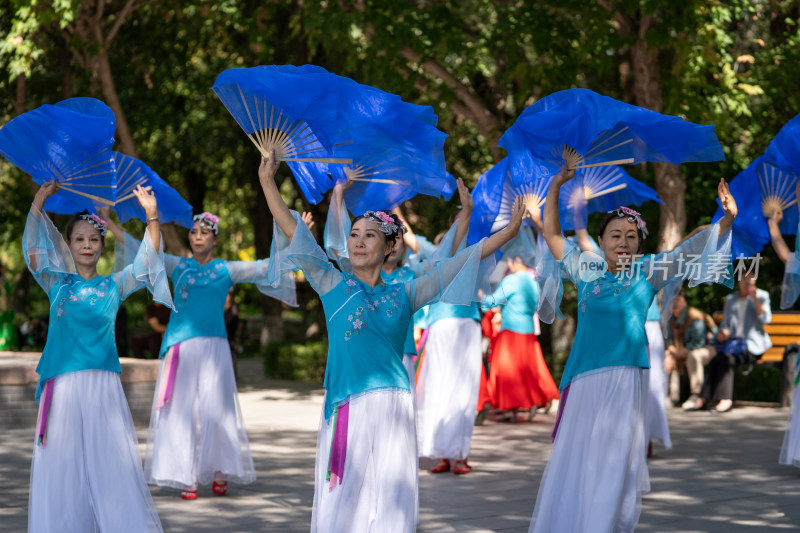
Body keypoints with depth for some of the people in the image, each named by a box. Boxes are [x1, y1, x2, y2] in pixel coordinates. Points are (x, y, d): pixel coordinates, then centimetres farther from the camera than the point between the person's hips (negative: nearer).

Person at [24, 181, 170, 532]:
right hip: (62, 386, 0)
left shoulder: (114, 286, 12)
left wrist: (152, 216, -9)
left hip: (103, 387, 0)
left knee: (113, 467, -4)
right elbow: (34, 248, 4)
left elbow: (146, 261, 3)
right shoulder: (58, 284, 12)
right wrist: (39, 200, -2)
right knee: (62, 469, 0)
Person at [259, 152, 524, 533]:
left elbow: (463, 261, 13)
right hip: (345, 408, -1)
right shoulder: (333, 285, 9)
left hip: (391, 407, 1)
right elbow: (293, 231, 3)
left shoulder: (404, 295, 12)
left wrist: (509, 230, 11)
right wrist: (267, 180, -3)